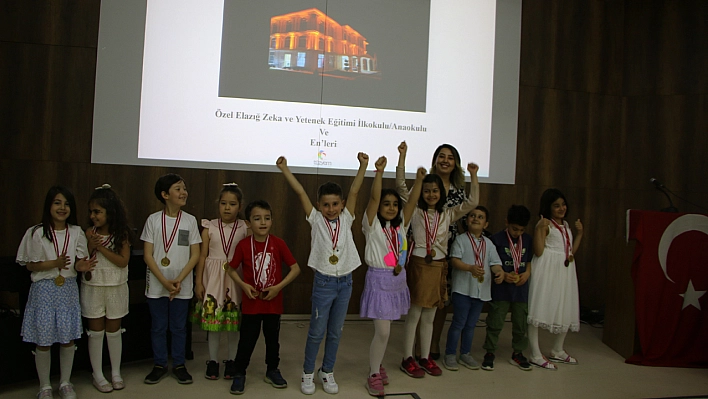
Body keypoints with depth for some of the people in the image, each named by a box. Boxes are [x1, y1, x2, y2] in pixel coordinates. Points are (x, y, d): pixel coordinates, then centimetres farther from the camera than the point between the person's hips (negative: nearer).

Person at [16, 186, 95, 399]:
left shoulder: (76, 232, 1)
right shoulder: (36, 233, -7)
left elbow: (79, 261, 5)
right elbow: (30, 265, -5)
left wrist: (81, 266, -18)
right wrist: (54, 264, -21)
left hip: (68, 289, 2)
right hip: (44, 289, -2)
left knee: (68, 339, 8)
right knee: (43, 341, 4)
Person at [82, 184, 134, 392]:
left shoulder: (122, 233, -6)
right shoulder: (90, 233, -4)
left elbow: (123, 261, -13)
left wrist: (101, 247, -18)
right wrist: (90, 246, -20)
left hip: (116, 288, 0)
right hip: (93, 287, 0)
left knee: (114, 330, 10)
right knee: (96, 331, 7)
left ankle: (116, 373, 22)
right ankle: (98, 375, 19)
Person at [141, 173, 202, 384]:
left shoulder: (190, 220, 0)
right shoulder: (153, 220, -2)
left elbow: (195, 255, -1)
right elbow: (147, 255, -4)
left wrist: (178, 280, -12)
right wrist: (164, 281, -13)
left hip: (182, 285, 0)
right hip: (156, 285, 0)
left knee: (179, 327, 10)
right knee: (158, 327, 10)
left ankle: (179, 365, 24)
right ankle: (159, 365, 25)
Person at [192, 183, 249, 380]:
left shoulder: (245, 228, -1)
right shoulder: (209, 227, 1)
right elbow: (202, 255, 3)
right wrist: (198, 282, 0)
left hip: (235, 278, 0)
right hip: (213, 277, 1)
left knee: (234, 320, 6)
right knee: (213, 318, 6)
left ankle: (231, 360, 22)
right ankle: (213, 360, 21)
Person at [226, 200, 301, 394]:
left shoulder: (278, 243, -9)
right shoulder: (243, 245, -8)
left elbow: (296, 268, -6)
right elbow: (232, 269, 4)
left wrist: (279, 286, -15)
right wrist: (243, 285, -12)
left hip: (273, 303, 1)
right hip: (251, 303, -1)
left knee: (273, 339, 15)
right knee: (247, 340, 6)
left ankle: (272, 371, 33)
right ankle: (239, 373, 24)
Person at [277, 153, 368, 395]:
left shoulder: (346, 219, 3)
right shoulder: (316, 220, -3)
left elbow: (354, 191, -5)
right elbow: (300, 192, -9)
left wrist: (363, 166, -13)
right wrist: (284, 169, -13)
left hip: (345, 282, 3)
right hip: (323, 281, -3)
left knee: (335, 332, 13)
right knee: (317, 331, 5)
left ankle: (327, 371, 28)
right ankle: (308, 372, 23)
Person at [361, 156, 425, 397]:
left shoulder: (401, 225, 6)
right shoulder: (373, 225, -6)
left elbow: (412, 201, -4)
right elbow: (374, 197, -19)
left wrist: (419, 179, -17)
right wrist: (379, 172, -29)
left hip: (398, 279, 5)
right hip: (379, 279, -5)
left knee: (384, 330, 15)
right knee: (383, 331, -7)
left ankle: (377, 365, 33)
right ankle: (374, 375, 8)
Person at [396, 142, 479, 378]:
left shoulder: (448, 214, 8)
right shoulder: (415, 212, -1)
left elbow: (472, 203, 0)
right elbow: (401, 187, -10)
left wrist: (473, 176, -8)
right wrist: (402, 156, -15)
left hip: (439, 267, 4)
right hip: (419, 264, -4)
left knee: (429, 316, 12)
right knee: (414, 315, 2)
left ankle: (425, 357, 22)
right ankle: (407, 359, 12)